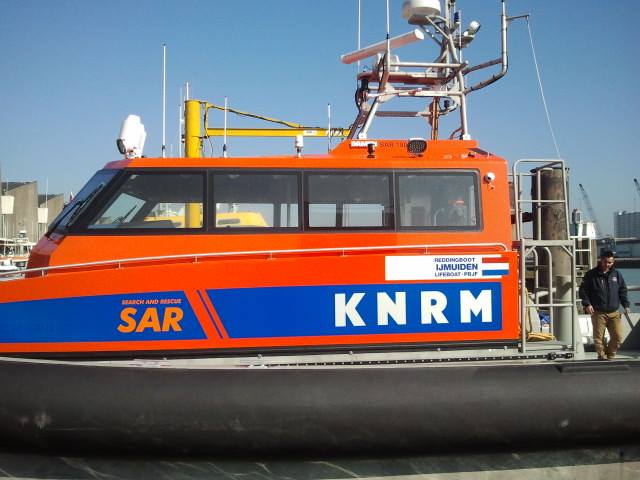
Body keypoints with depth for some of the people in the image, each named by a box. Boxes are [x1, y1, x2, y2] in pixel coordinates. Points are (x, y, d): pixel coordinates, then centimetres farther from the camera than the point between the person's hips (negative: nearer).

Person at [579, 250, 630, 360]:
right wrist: (587, 304, -11)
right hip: (598, 313, -3)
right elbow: (583, 290, 1)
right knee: (598, 337, -1)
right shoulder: (591, 275, -1)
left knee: (617, 337, 0)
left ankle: (609, 356, 20)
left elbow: (623, 290, 16)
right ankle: (602, 356, 14)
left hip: (614, 313, 3)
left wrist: (626, 305, 6)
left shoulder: (616, 274, 10)